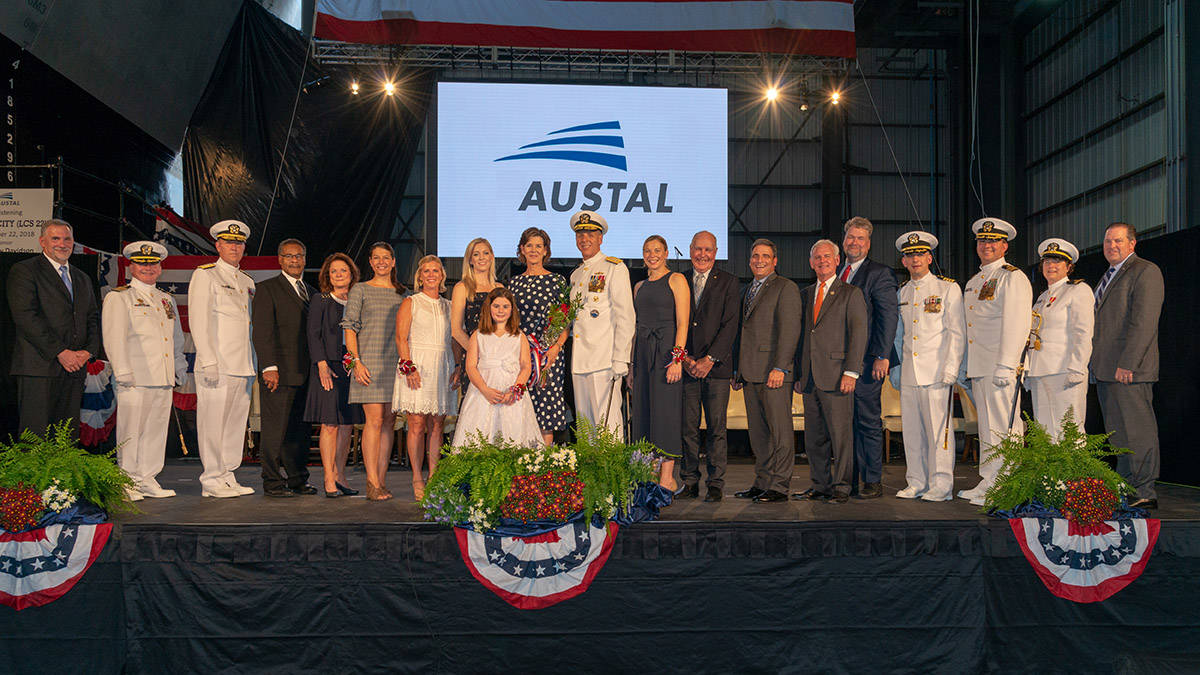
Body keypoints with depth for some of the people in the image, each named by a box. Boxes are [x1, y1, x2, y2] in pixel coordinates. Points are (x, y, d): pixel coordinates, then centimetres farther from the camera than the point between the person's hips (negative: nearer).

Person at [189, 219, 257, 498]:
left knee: (236, 422, 8)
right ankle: (212, 480, 3)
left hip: (244, 366, 7)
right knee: (213, 422, -4)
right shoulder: (204, 275, -1)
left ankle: (227, 477, 15)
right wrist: (208, 362, -16)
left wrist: (253, 363, 17)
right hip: (217, 365, -7)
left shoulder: (247, 282, 19)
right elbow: (198, 321, -8)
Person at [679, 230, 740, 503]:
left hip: (716, 366, -2)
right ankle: (690, 482, 12)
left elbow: (730, 324, -3)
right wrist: (684, 358, -4)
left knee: (717, 426, -1)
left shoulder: (728, 281, 5)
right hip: (685, 366, 2)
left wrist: (710, 359, -11)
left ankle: (716, 483, 6)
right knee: (688, 427, 3)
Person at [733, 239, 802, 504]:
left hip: (774, 371, -8)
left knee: (779, 429, -4)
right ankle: (762, 482, 17)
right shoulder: (748, 290, 22)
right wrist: (739, 369, 16)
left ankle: (778, 485, 0)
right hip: (751, 372, 8)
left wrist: (780, 367, -19)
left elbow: (789, 330, -12)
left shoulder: (786, 288, -3)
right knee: (757, 430, 10)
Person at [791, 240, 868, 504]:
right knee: (814, 437, 9)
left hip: (836, 376, -6)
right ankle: (820, 486, 18)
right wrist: (798, 372, 12)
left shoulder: (851, 293, 1)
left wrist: (851, 372, -14)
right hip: (809, 378, 6)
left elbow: (858, 333, -6)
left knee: (841, 434, -3)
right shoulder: (805, 295, 18)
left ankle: (841, 487, 6)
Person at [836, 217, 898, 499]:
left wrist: (882, 357, -16)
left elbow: (888, 317, -10)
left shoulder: (879, 273, -3)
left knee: (868, 422, -2)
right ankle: (850, 480, 17)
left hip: (866, 362, -6)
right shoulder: (836, 274, 17)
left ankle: (873, 483, 7)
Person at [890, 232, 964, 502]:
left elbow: (957, 332, -2)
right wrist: (895, 368, 15)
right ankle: (916, 484, 15)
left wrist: (951, 368, -10)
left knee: (938, 428, -5)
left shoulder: (948, 288, 1)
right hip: (908, 373, 5)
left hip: (936, 371, -5)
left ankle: (941, 486, 2)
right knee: (912, 429, 6)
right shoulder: (901, 293, 16)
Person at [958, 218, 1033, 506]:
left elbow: (1015, 324, -14)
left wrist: (1005, 366, -21)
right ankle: (988, 484, 17)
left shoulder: (1012, 278, -5)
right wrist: (966, 368, 19)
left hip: (1000, 366, -8)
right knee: (987, 429, 12)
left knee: (1002, 429, -7)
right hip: (978, 369, 8)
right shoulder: (973, 282, 21)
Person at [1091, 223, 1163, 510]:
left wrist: (1127, 364, -21)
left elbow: (1143, 322, -16)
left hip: (1129, 369, -9)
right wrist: (1098, 364, 18)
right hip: (1105, 368, 9)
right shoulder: (1109, 276, 23)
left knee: (1137, 431, -6)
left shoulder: (1145, 271, -6)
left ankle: (1144, 493, -1)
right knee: (1119, 432, 11)